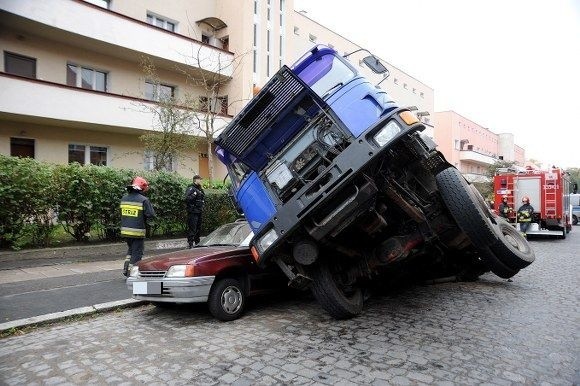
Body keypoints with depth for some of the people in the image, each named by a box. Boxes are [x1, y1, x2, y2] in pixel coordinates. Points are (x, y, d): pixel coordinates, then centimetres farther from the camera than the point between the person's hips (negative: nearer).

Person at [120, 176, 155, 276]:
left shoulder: (124, 198, 5)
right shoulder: (143, 200, -15)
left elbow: (122, 213, 13)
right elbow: (151, 215, -12)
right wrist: (145, 221, 7)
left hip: (125, 230, 6)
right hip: (137, 232, -6)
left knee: (130, 249, 26)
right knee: (136, 253, 6)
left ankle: (126, 269, 21)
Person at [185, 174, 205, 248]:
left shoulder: (199, 189, 18)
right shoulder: (191, 188, -11)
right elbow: (187, 199, -22)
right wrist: (194, 195, -31)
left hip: (199, 211, 9)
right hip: (193, 212, -9)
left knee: (198, 228, 15)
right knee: (192, 228, -9)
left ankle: (197, 242, 26)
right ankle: (190, 244, -6)